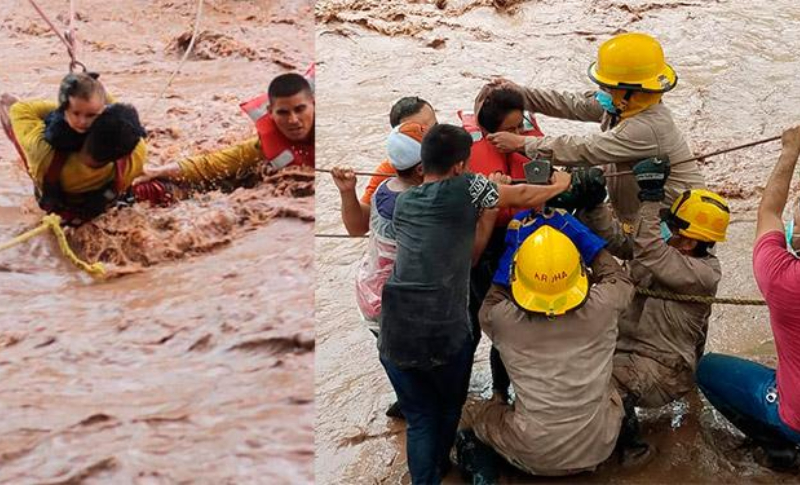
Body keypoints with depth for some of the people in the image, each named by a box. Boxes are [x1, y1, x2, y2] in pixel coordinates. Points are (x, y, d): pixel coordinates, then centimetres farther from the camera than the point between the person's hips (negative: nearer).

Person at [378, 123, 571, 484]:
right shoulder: (462, 187, -2)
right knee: (449, 408, 24)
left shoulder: (403, 202, 15)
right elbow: (521, 195, 10)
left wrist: (488, 197, 26)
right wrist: (559, 185, 28)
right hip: (444, 333, -3)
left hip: (395, 335, 4)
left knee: (419, 419, 14)